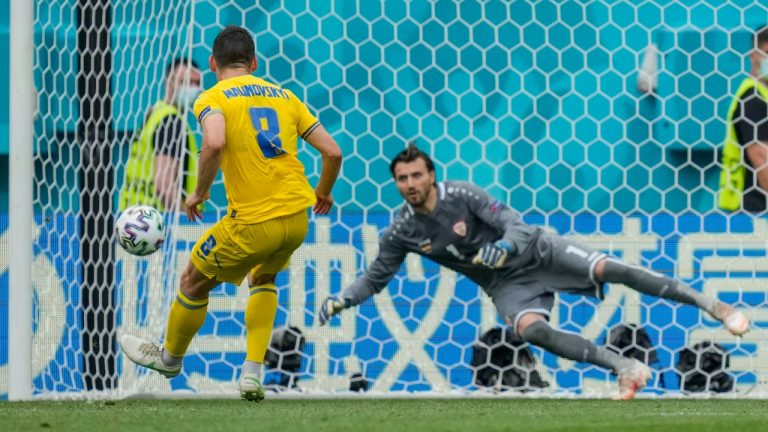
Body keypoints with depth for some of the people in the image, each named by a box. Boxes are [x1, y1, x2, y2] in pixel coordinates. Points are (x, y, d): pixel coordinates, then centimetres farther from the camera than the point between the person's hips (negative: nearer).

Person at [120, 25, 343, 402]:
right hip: (297, 215, 5)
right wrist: (323, 192, 30)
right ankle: (252, 373, 20)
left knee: (194, 282, 19)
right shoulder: (283, 96, 13)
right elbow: (332, 151, 11)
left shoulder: (212, 99, -2)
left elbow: (214, 144, -24)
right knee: (263, 278, 32)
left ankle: (169, 357, 40)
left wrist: (200, 192, -9)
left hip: (253, 222, -5)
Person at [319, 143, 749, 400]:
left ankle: (711, 304, -13)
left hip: (534, 250, -3)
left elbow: (513, 223, -21)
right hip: (506, 284, 3)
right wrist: (341, 300, -14)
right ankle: (627, 369, -24)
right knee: (530, 330, -28)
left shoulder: (462, 194, -19)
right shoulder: (401, 232, -8)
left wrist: (505, 245, -43)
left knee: (610, 269, -20)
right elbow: (375, 278, 2)